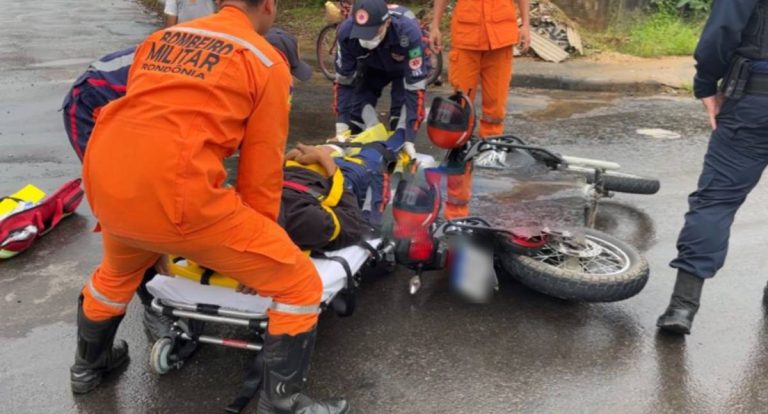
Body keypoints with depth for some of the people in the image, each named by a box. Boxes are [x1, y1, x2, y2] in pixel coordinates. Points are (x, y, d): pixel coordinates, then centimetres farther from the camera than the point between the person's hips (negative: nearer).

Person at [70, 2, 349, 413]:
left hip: (105, 183, 8)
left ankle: (88, 365, 62)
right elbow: (261, 171, 5)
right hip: (176, 193, -7)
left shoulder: (161, 37, 22)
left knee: (119, 270, 40)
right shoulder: (267, 62, 6)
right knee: (299, 285, 8)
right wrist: (257, 251, 19)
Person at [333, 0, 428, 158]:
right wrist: (342, 126, -24)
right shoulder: (347, 31, -34)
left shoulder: (408, 31, -43)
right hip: (372, 65, 3)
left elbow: (415, 88, -39)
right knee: (357, 108, -8)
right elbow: (343, 81, -21)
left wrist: (409, 139, -40)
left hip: (407, 66, -3)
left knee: (402, 112, -21)